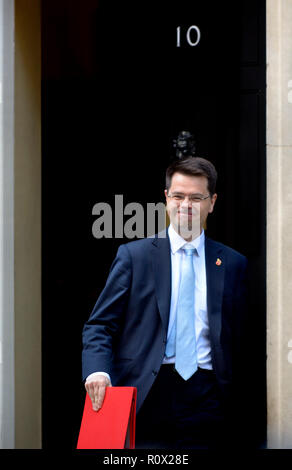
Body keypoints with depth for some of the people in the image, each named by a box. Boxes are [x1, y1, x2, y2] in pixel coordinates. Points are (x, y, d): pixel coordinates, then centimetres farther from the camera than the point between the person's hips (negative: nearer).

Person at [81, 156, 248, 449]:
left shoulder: (233, 264, 11)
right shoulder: (133, 255, 6)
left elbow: (240, 337, 12)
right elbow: (100, 324, 3)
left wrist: (232, 401, 3)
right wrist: (98, 370, -16)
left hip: (206, 400, 2)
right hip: (147, 395, -1)